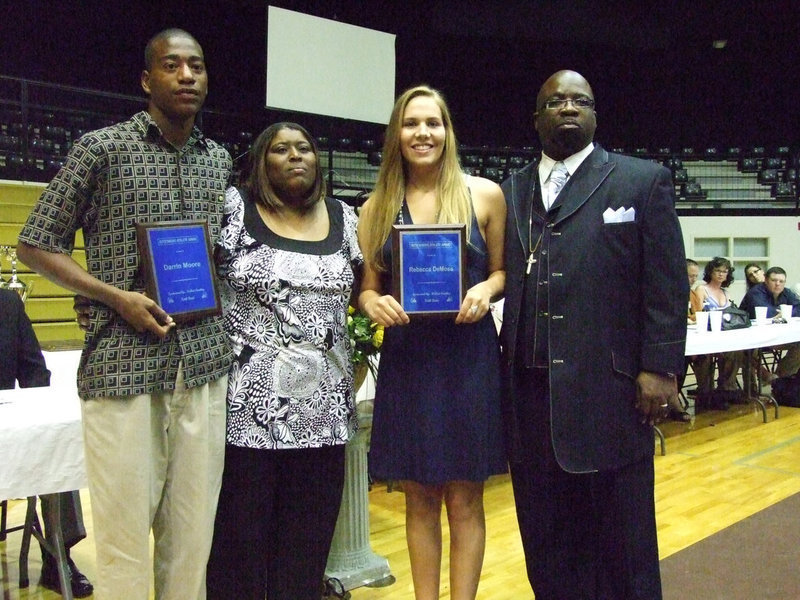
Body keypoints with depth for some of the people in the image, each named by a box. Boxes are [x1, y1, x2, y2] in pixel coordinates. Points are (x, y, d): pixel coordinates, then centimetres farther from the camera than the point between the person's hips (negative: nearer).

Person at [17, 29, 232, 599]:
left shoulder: (219, 160, 13)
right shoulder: (100, 147, 0)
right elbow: (36, 245, 2)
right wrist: (118, 297, -11)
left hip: (204, 364, 4)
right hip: (123, 362, -4)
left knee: (194, 527, 9)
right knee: (125, 527, 0)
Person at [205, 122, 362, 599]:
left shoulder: (344, 218, 11)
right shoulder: (234, 208, -1)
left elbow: (360, 287, 21)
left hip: (323, 406, 4)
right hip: (248, 402, -3)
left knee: (309, 539, 11)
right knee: (239, 533, 5)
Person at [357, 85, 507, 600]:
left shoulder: (484, 195, 1)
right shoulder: (377, 208, 6)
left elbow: (502, 270, 7)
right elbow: (368, 287, 8)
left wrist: (486, 290, -14)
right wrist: (374, 304, -14)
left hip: (469, 358, -2)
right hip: (406, 362, 2)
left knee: (464, 501, 6)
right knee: (419, 499, 11)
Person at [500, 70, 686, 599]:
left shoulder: (644, 181, 4)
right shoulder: (510, 192, 13)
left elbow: (667, 286, -1)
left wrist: (660, 369, -9)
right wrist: (502, 372, 2)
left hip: (609, 390, -3)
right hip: (530, 392, 4)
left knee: (621, 538, 8)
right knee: (545, 538, 13)